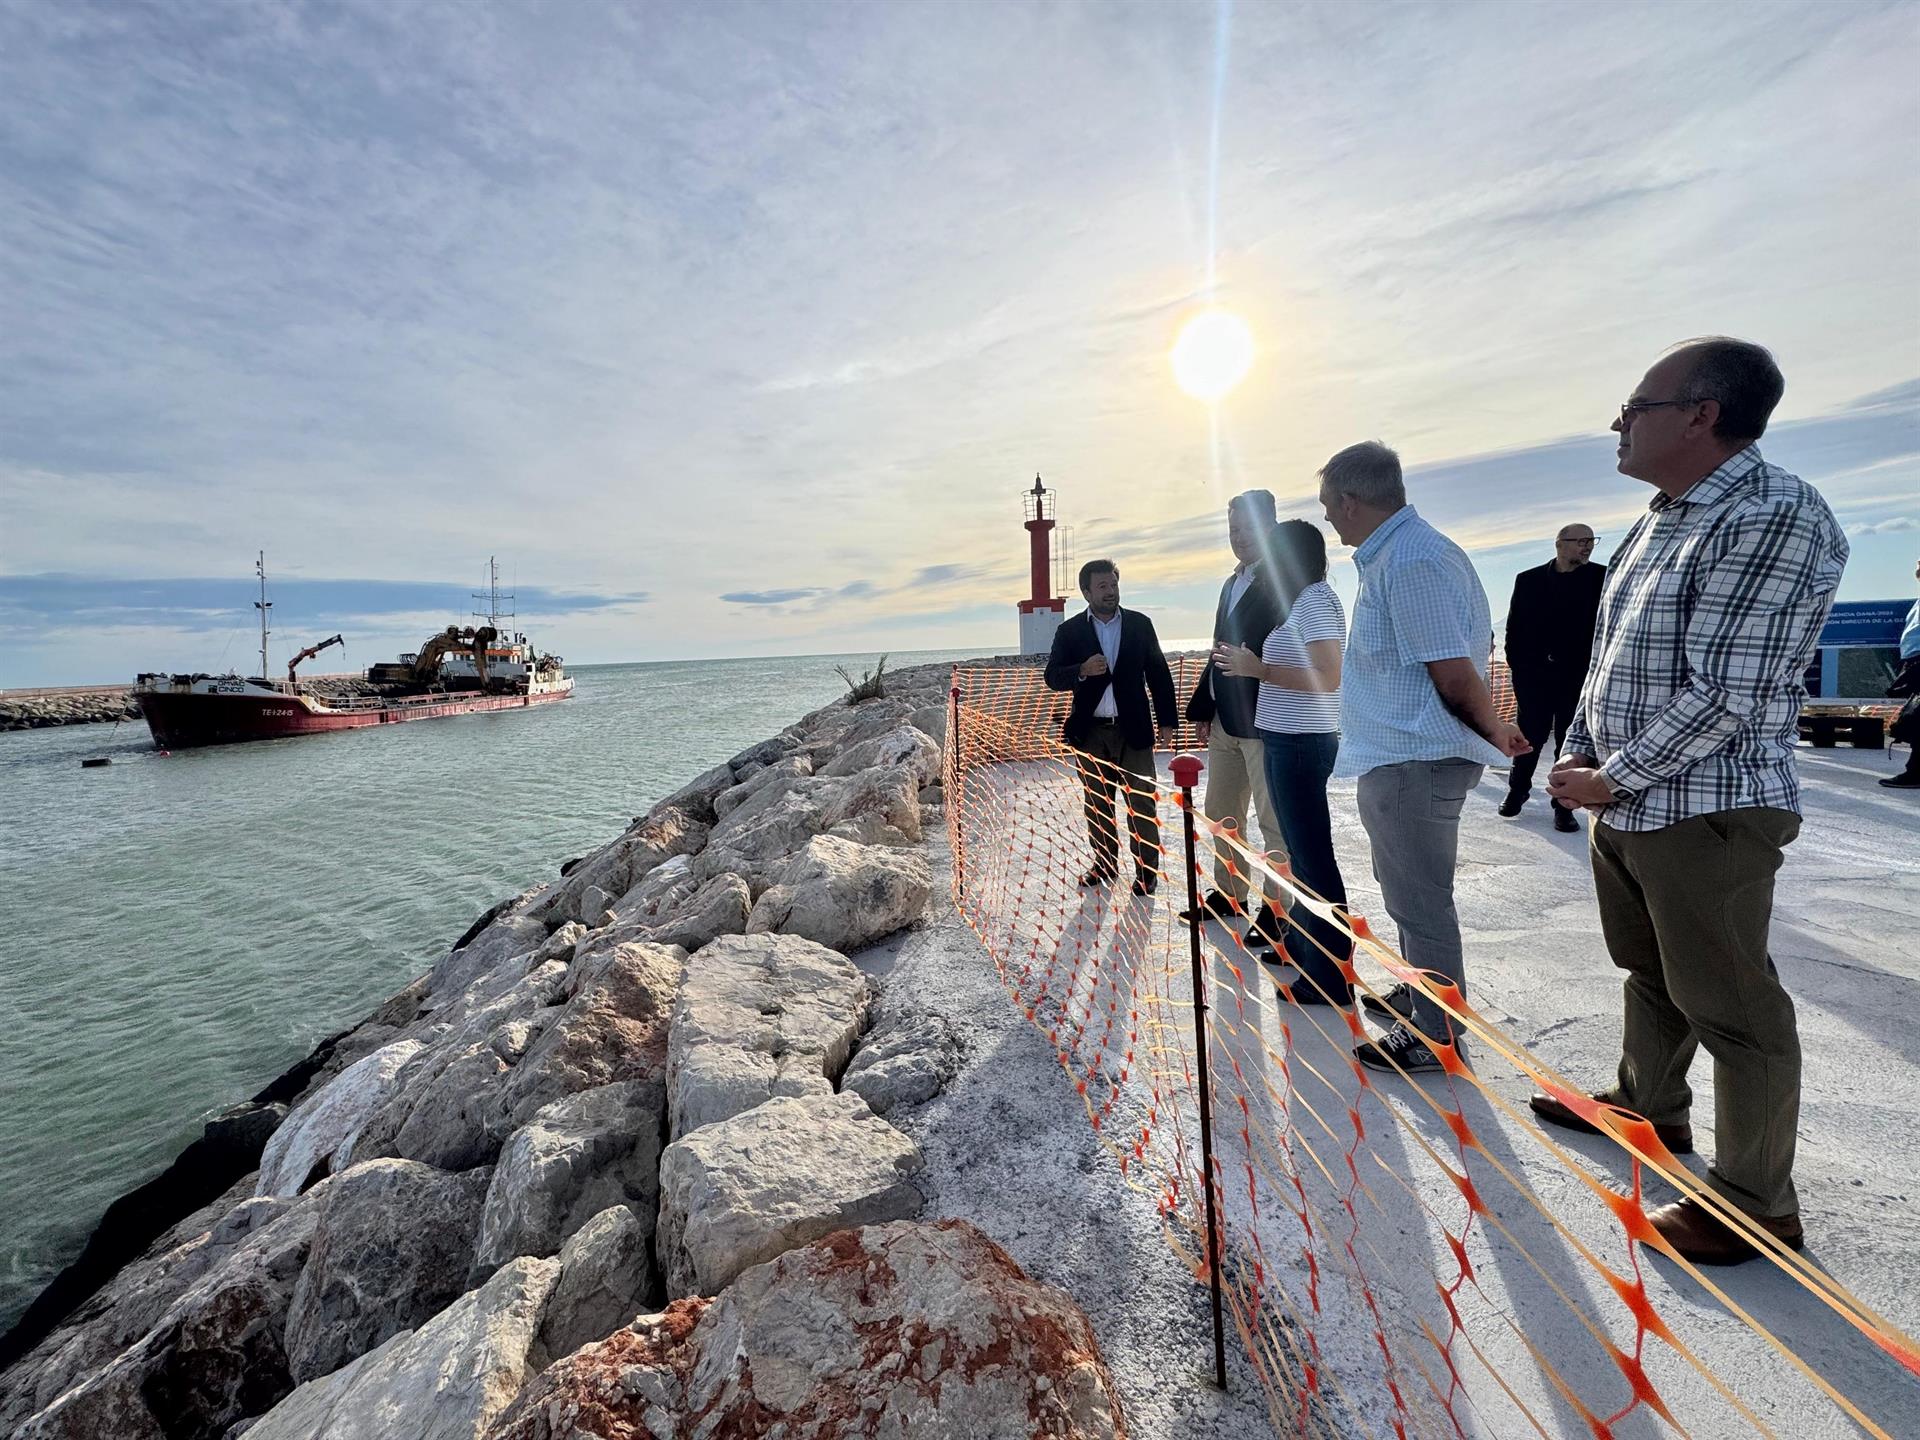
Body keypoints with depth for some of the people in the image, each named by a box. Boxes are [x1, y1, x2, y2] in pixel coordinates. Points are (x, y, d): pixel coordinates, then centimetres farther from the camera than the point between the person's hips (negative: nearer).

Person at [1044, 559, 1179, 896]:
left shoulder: (1140, 624, 3)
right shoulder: (1069, 631, 2)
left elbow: (1159, 673, 6)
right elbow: (1053, 677, -3)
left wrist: (1168, 721, 2)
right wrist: (1082, 671, -23)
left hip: (1133, 729, -1)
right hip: (1090, 731, 1)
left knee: (1141, 804, 1)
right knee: (1097, 804, 12)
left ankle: (1146, 869, 13)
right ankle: (1104, 864, 26)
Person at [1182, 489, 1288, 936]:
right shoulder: (1232, 583, 17)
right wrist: (1203, 708, 16)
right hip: (1224, 719, 9)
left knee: (1273, 820, 1)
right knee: (1221, 812, 17)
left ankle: (1277, 911, 13)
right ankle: (1228, 894, 32)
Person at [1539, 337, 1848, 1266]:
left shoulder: (1771, 518, -17)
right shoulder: (1658, 519, 12)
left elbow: (1724, 696, -22)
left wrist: (1613, 780, -15)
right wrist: (1578, 754, 6)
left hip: (1704, 814, -9)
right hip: (1622, 803, 9)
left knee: (1731, 1009, 4)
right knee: (1649, 972, 23)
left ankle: (1758, 1206, 21)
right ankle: (1648, 1107, 43)